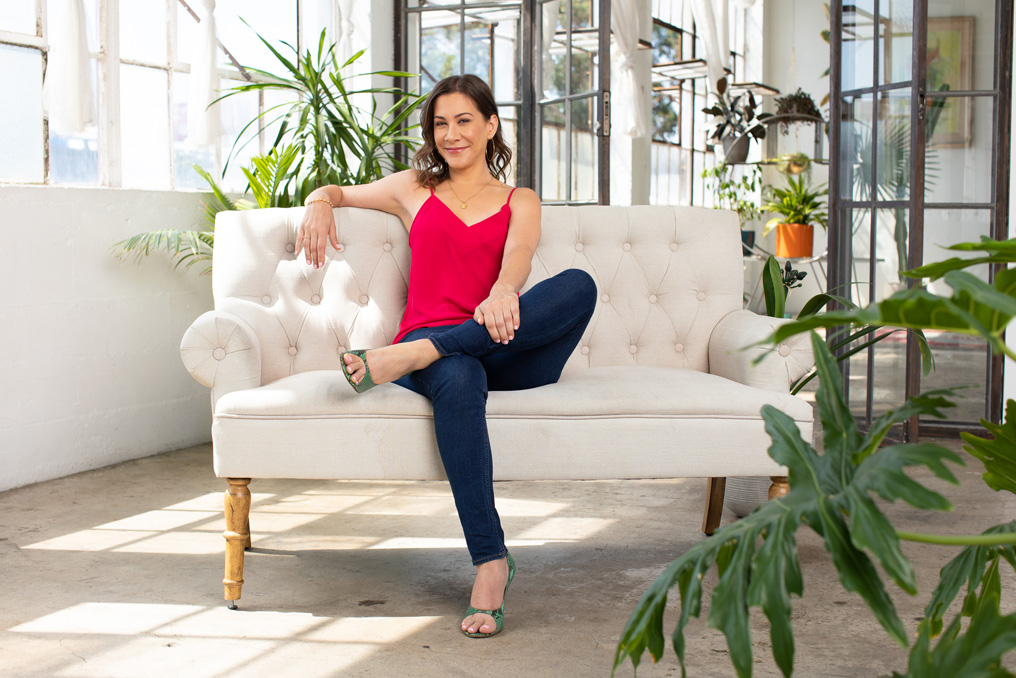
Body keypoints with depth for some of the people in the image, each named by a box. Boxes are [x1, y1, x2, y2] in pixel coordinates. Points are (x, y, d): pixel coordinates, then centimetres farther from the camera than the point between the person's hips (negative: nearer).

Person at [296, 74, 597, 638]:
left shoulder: (520, 202, 20)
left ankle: (410, 355, -38)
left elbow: (518, 259, -3)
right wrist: (319, 205, 7)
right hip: (444, 357, -1)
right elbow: (333, 191, 34)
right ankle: (490, 562, -41)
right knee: (458, 380, -40)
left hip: (502, 352, 1)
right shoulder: (414, 190, 24)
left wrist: (503, 292, -28)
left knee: (578, 285, -31)